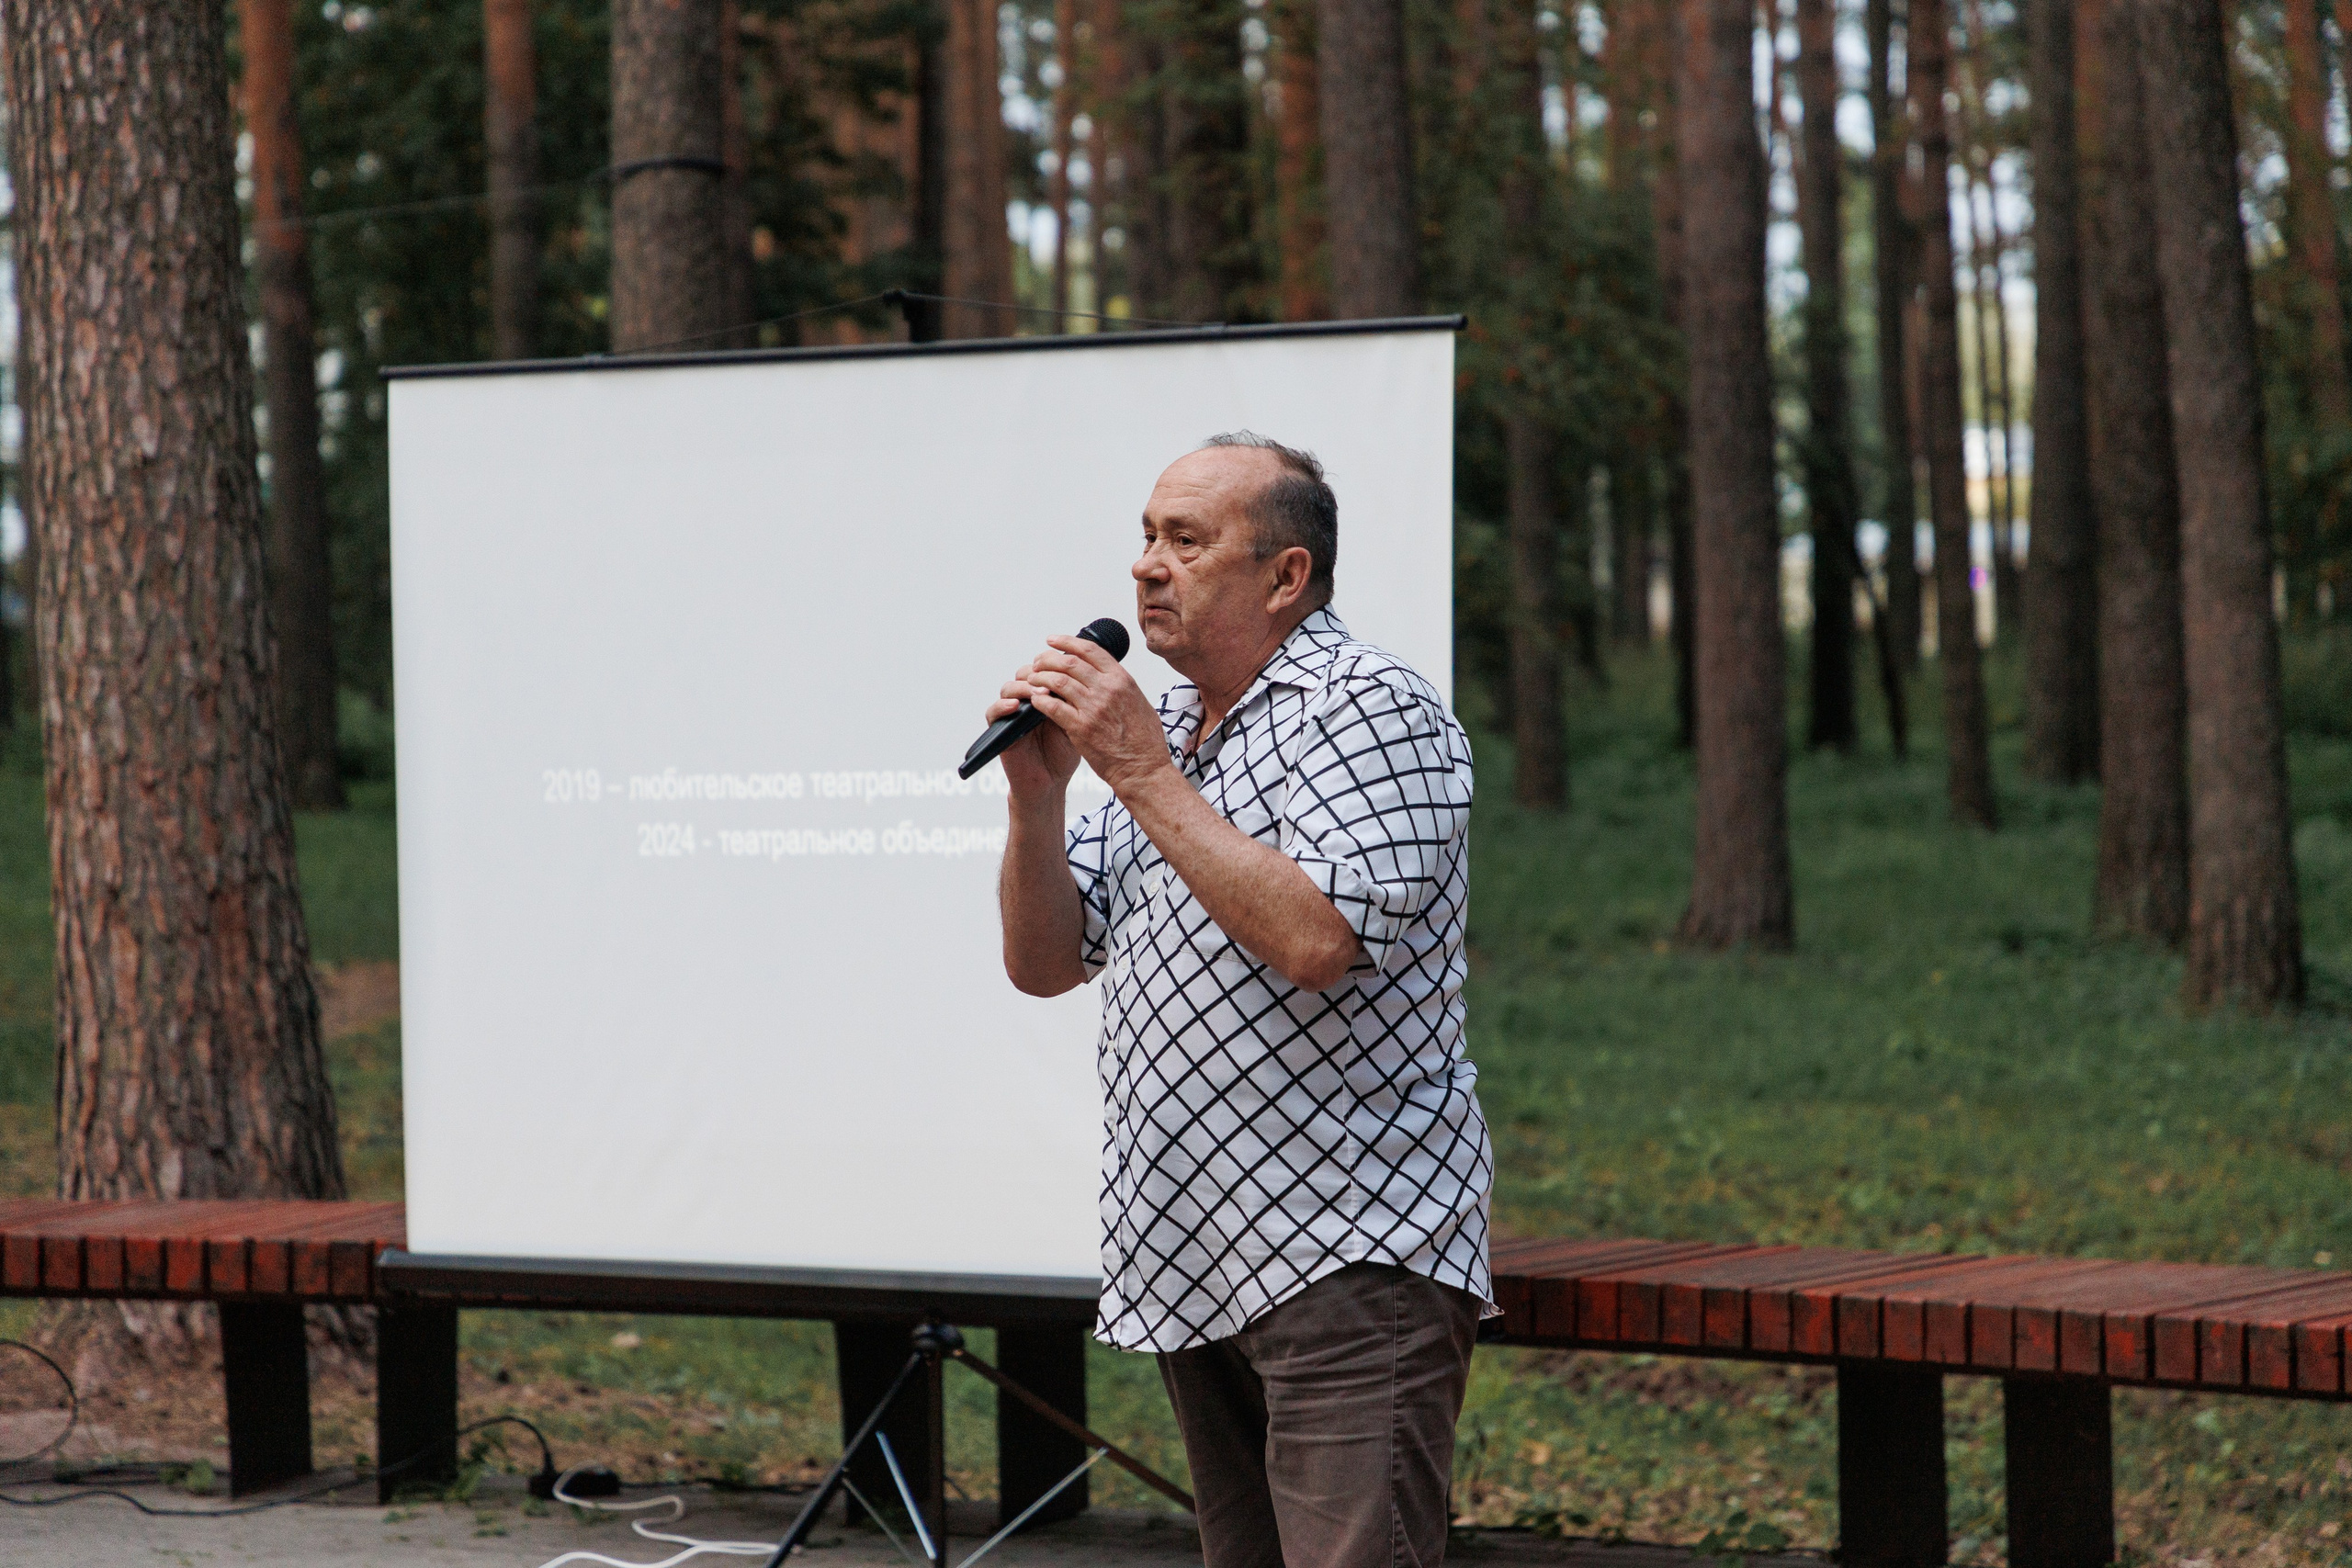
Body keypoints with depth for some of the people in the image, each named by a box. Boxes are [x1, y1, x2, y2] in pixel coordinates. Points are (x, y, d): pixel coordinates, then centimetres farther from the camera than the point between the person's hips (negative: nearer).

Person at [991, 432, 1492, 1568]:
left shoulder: (1366, 709, -8)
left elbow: (1315, 941, -23)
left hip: (1347, 1261, -9)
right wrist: (1037, 791, -2)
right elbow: (1044, 963, 15)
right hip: (1194, 1265, 9)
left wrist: (1143, 774, -17)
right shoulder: (1161, 726, 18)